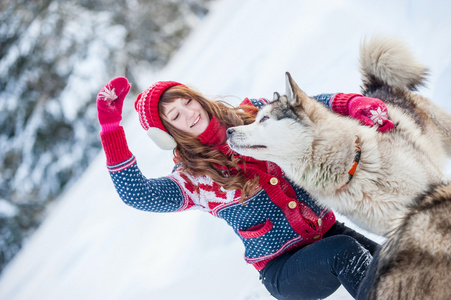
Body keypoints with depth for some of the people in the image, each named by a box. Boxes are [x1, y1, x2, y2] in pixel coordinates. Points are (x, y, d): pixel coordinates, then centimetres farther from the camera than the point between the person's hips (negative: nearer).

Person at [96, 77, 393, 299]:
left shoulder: (252, 115, 4)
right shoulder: (193, 178, -8)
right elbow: (136, 193, -24)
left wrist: (356, 103, -19)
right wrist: (110, 126, -30)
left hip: (327, 230, 5)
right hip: (282, 268, -4)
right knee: (342, 252, -33)